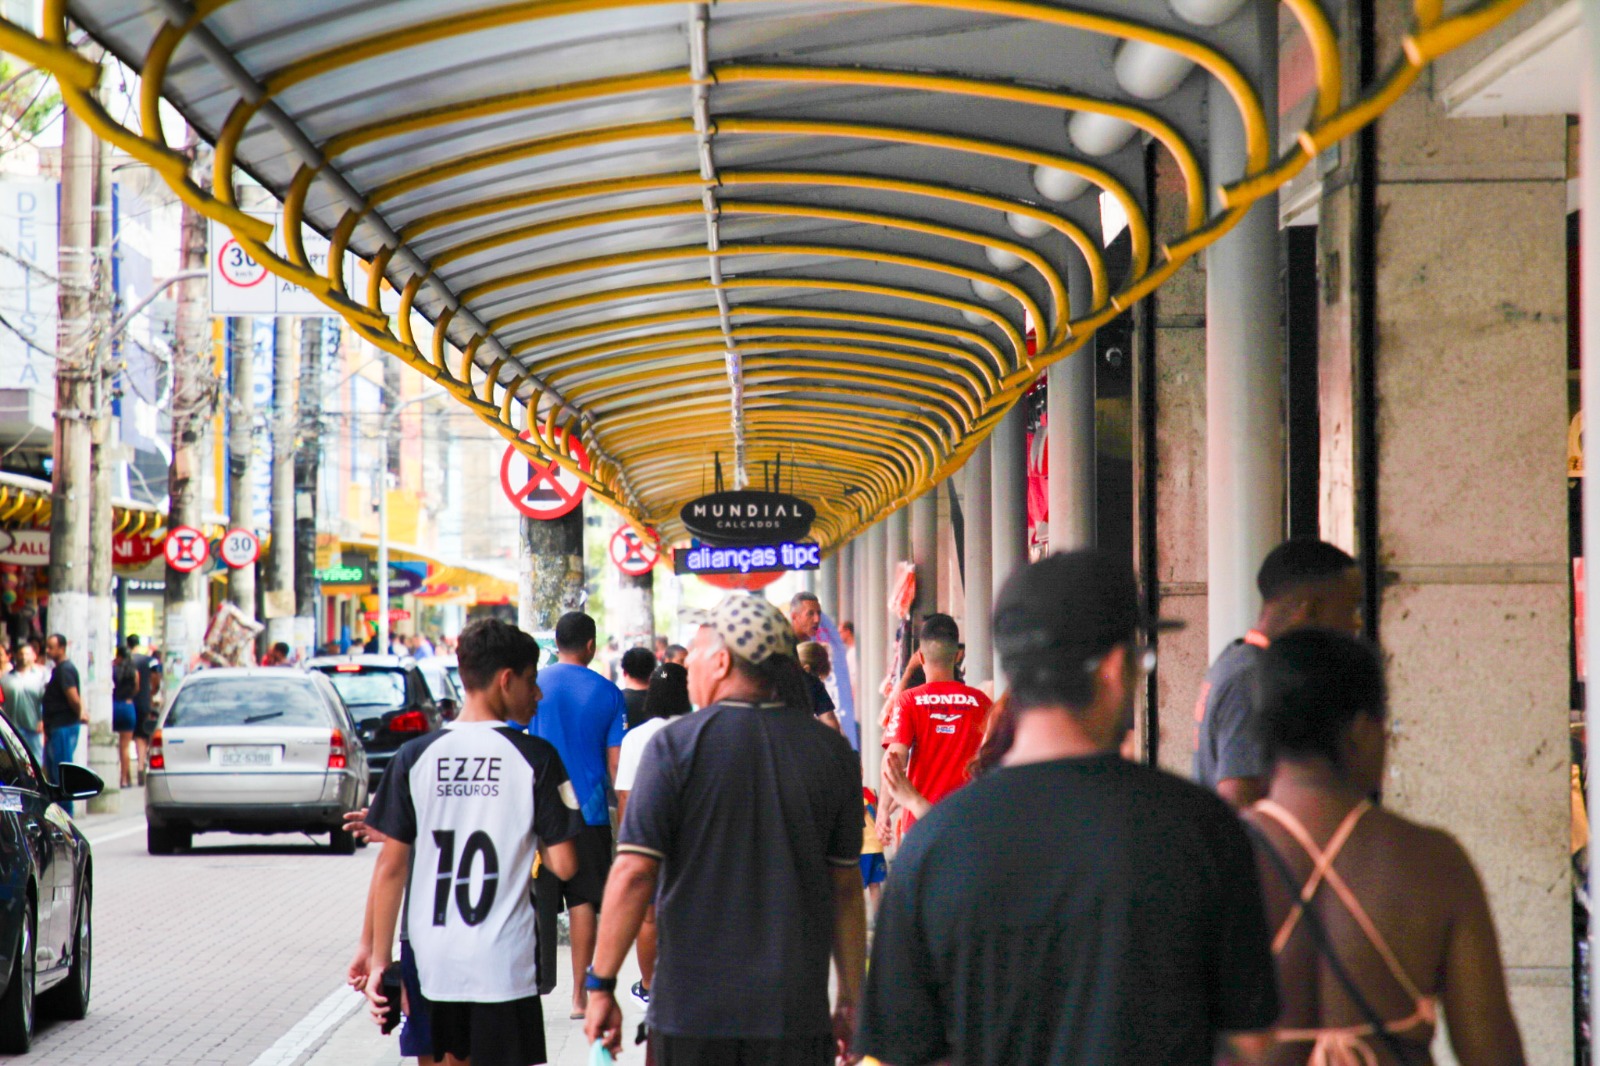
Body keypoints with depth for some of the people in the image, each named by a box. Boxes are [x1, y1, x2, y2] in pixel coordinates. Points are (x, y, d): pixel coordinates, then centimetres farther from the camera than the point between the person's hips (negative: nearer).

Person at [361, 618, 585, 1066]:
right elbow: (564, 865, -7)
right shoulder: (535, 758, -7)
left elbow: (391, 866, 1)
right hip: (504, 964, -3)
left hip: (431, 962, 3)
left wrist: (380, 957, 6)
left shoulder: (414, 757, 1)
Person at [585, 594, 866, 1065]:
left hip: (691, 1006, -2)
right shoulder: (830, 750, 4)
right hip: (798, 1011, 2)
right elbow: (846, 885, 7)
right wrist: (851, 999, 14)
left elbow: (634, 872, -10)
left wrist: (601, 985, -3)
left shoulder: (677, 744, -6)